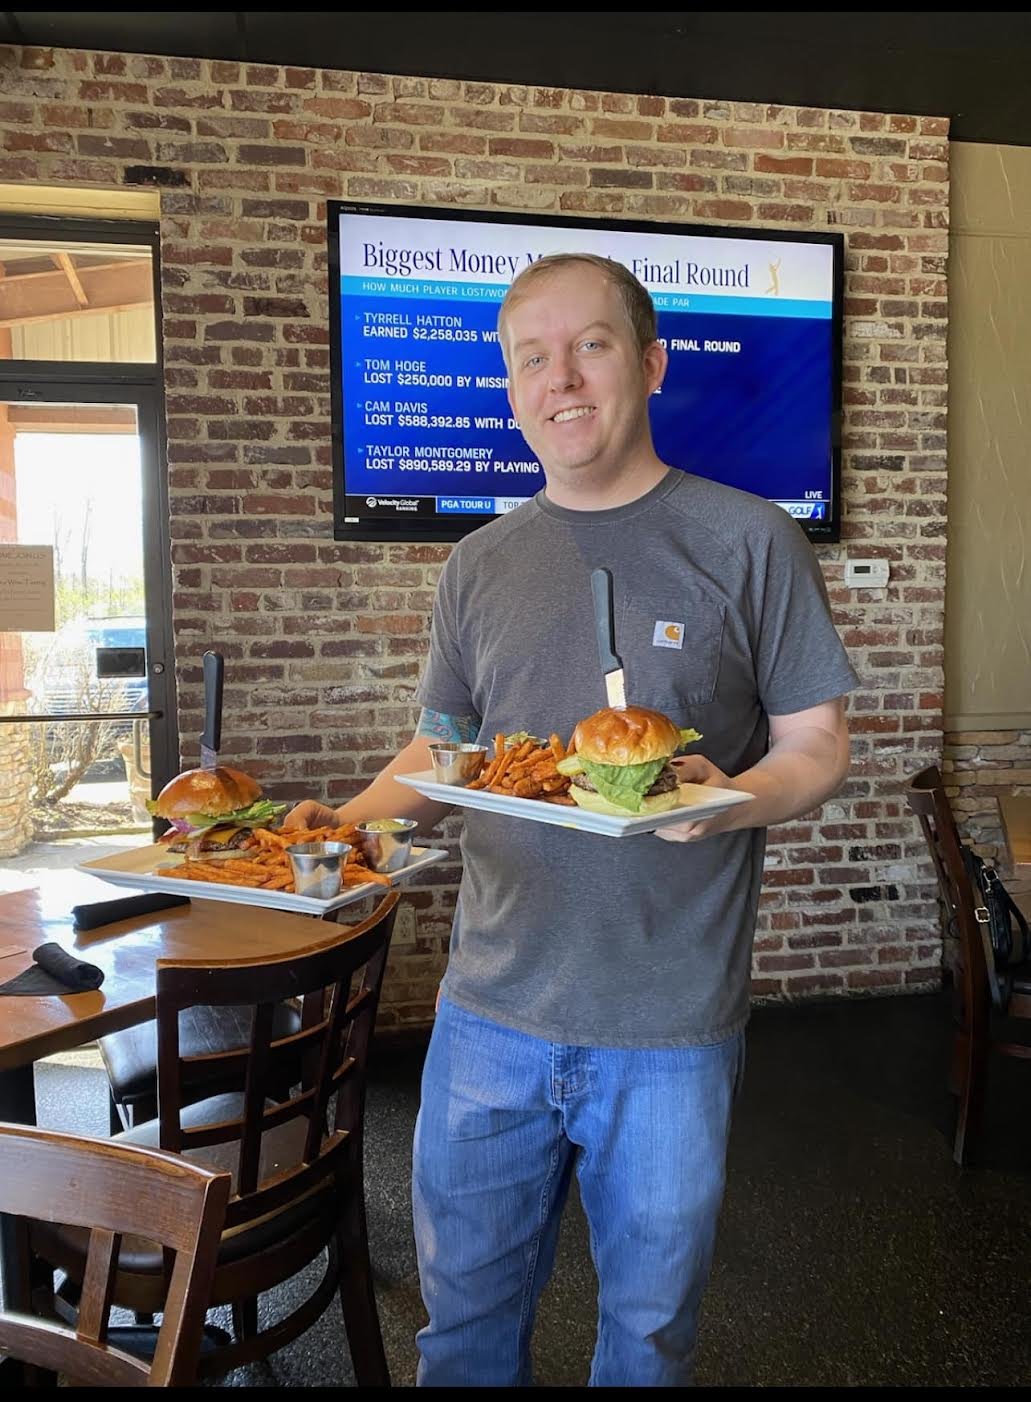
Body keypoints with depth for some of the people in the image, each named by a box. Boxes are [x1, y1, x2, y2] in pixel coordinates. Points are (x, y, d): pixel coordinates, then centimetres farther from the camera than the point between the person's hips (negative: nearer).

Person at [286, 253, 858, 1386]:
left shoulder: (745, 540, -5)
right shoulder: (479, 567, 7)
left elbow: (815, 748, -2)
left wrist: (727, 800, -23)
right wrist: (349, 819, -5)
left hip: (671, 1028, -2)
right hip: (491, 1011, 3)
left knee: (648, 1325, 18)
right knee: (465, 1312, 18)